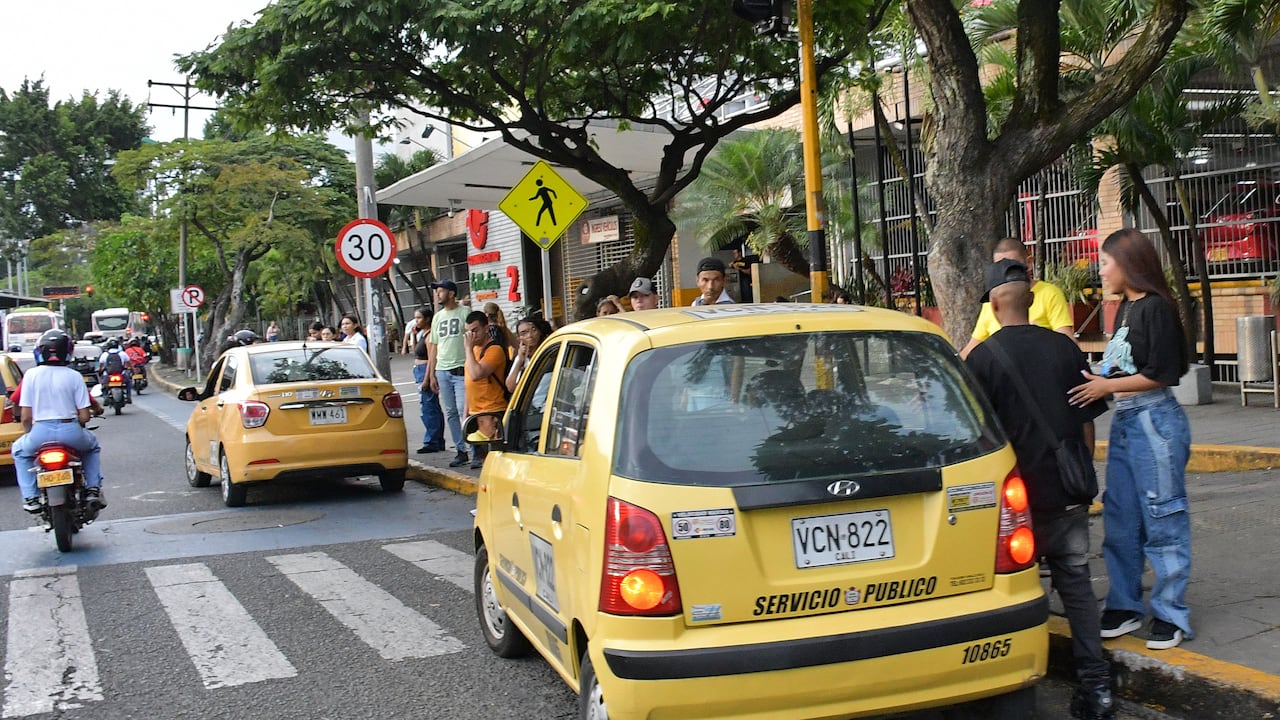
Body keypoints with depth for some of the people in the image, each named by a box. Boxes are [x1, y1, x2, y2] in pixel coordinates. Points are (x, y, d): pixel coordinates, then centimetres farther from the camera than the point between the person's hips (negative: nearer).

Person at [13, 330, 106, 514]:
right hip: (70, 432, 0)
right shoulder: (74, 376, 0)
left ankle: (30, 497, 18)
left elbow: (25, 417, 0)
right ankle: (93, 490, 17)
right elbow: (84, 416, -2)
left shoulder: (31, 375, 1)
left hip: (41, 432, 0)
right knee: (92, 446, 33)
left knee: (20, 450, 32)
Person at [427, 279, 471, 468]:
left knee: (464, 410, -13)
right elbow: (434, 346, 19)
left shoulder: (464, 313, -3)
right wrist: (432, 374, 14)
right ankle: (461, 451, 12)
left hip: (461, 369, -6)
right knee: (450, 413, 7)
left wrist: (469, 367, -12)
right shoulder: (438, 317, 16)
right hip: (442, 370, 7)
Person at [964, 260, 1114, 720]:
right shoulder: (1065, 348, 3)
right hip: (1069, 492, 4)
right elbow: (1088, 421, 10)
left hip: (1018, 493, -4)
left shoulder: (983, 358, -10)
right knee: (1075, 581, 10)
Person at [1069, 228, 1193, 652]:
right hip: (1124, 421, 9)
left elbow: (1162, 374, -16)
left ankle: (1171, 616, 6)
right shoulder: (1126, 308, 14)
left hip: (1154, 421, -9)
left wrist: (1108, 386, -11)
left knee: (1162, 517, -2)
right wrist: (1100, 382, 6)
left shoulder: (1155, 307, -12)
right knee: (1120, 516, 11)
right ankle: (1124, 606, 20)